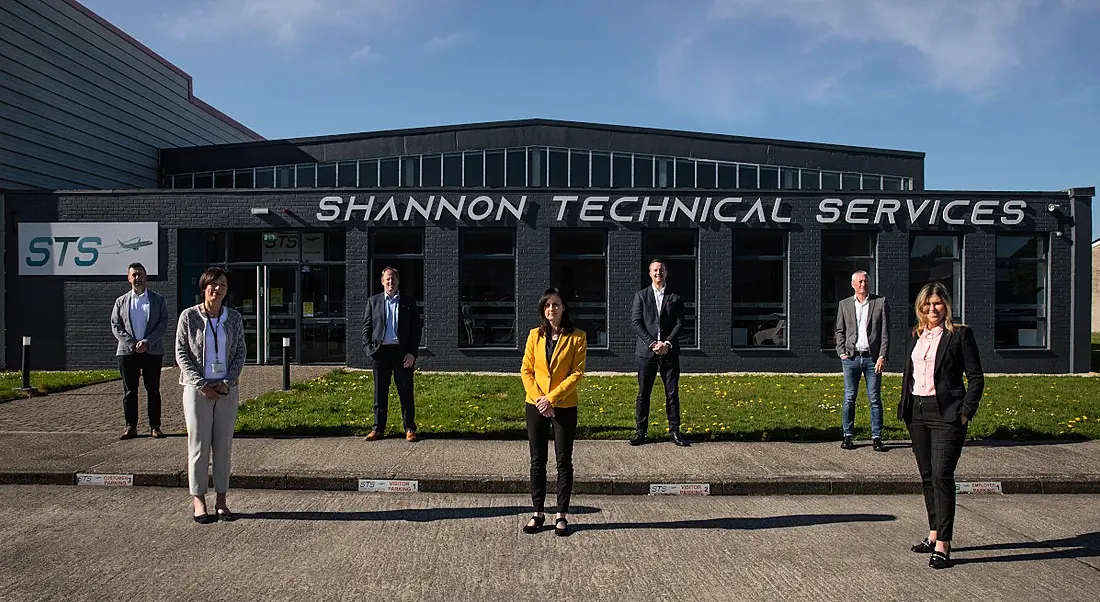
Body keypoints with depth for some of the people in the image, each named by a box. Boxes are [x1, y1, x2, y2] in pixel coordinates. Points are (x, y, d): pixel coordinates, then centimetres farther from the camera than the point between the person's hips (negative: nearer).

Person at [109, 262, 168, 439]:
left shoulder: (158, 300, 7)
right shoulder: (121, 302, 11)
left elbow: (163, 324, 0)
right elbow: (115, 326, 5)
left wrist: (147, 342, -13)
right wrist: (132, 344, -10)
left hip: (152, 351, -1)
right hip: (127, 352, 1)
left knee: (153, 390, 2)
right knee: (129, 391, 4)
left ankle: (155, 427, 7)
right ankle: (131, 427, 9)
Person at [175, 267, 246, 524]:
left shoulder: (234, 318, 5)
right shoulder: (189, 316, -2)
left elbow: (240, 353, 7)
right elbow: (181, 352, -3)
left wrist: (228, 382, -7)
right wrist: (201, 384, -11)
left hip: (226, 389, 3)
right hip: (197, 389, -2)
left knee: (224, 446, 6)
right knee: (199, 445, 1)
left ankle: (221, 500, 14)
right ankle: (199, 502, 9)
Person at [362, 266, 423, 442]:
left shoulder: (409, 301, 6)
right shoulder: (373, 301, 10)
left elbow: (416, 328, 4)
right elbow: (366, 327, 10)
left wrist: (412, 353, -5)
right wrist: (369, 348, -3)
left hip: (403, 352, -1)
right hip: (381, 351, 1)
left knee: (406, 392, 3)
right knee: (380, 392, 6)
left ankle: (410, 429, 11)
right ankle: (378, 429, 14)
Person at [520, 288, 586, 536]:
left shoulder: (577, 337, -4)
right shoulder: (535, 335, 4)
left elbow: (577, 373, -9)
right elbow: (526, 370, 3)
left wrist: (552, 398, -15)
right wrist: (538, 398, -11)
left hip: (564, 407, -2)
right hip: (536, 406, 3)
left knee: (564, 461, 4)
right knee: (537, 460, 8)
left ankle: (561, 515, 15)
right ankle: (538, 513, 18)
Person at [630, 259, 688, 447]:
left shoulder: (675, 297, 10)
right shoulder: (641, 296, 7)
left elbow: (679, 323, 3)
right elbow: (636, 322, -1)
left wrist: (667, 343, -11)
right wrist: (652, 343, -11)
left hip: (669, 352, 1)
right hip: (647, 351, -1)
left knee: (673, 393, 3)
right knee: (643, 393, 2)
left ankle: (674, 432, 10)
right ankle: (640, 432, 8)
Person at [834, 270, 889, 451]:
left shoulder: (880, 302, 6)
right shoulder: (844, 305, 10)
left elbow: (885, 332, 3)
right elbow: (839, 331, 13)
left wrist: (882, 356, -5)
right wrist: (842, 353, 0)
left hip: (872, 358, -1)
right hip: (851, 357, 1)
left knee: (875, 399, 1)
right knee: (849, 398, 3)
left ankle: (876, 437, 8)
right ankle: (848, 435, 11)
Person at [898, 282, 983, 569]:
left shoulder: (960, 334, -3)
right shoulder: (916, 336, 14)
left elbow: (976, 377, -4)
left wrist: (966, 412, -11)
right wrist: (904, 408, 10)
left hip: (946, 413, -6)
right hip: (917, 413, 6)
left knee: (942, 475, -11)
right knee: (927, 477, 13)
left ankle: (943, 544, -8)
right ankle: (934, 534, 24)